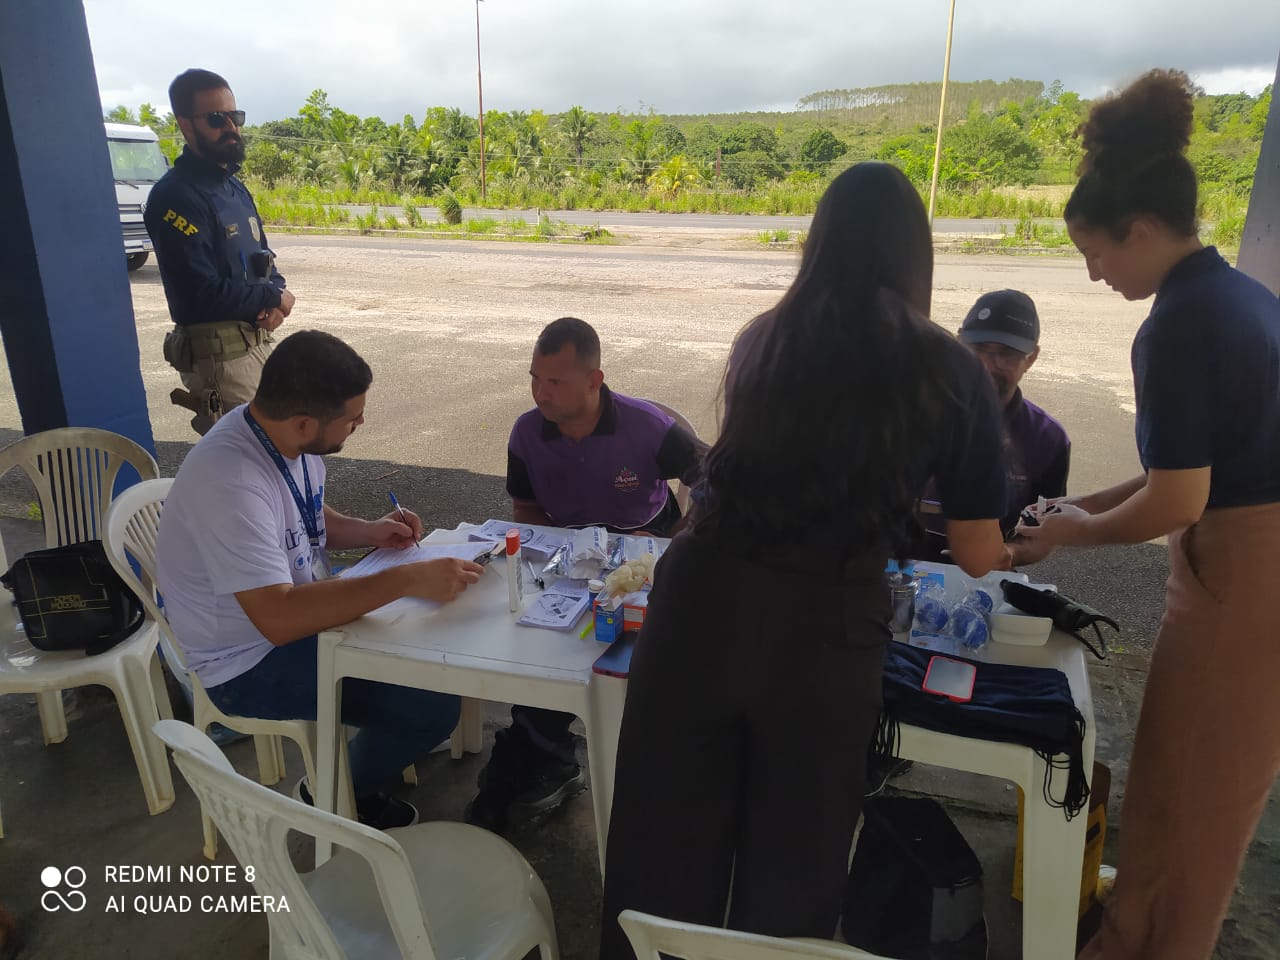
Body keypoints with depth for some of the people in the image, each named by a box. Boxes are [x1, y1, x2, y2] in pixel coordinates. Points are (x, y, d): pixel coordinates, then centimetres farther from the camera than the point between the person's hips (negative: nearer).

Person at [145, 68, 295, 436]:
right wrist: (273, 298, -9)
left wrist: (275, 298, -6)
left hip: (257, 343, 9)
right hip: (218, 353, -9)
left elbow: (263, 260, 17)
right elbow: (204, 294, -23)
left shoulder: (234, 187, 13)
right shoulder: (176, 196, -15)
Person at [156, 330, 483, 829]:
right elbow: (278, 618, -40)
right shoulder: (230, 482, -34)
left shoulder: (285, 434, -7)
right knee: (432, 707, -17)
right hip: (252, 661, -8)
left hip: (303, 609, 9)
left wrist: (368, 531, -7)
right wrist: (406, 579, -40)